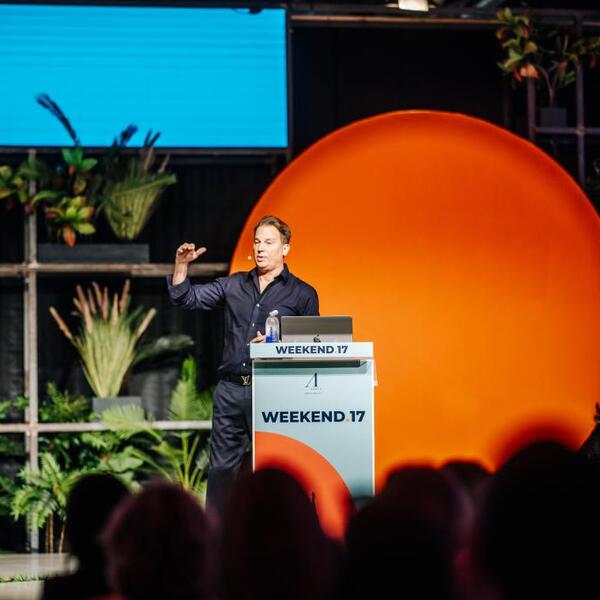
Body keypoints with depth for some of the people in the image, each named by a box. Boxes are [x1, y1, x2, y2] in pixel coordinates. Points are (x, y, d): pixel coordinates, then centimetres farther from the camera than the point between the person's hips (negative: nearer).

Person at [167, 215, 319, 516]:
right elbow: (186, 298, 11)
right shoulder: (234, 285, 14)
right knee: (221, 467, 4)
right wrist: (181, 264, -4)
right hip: (230, 389, 3)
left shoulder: (302, 294, 4)